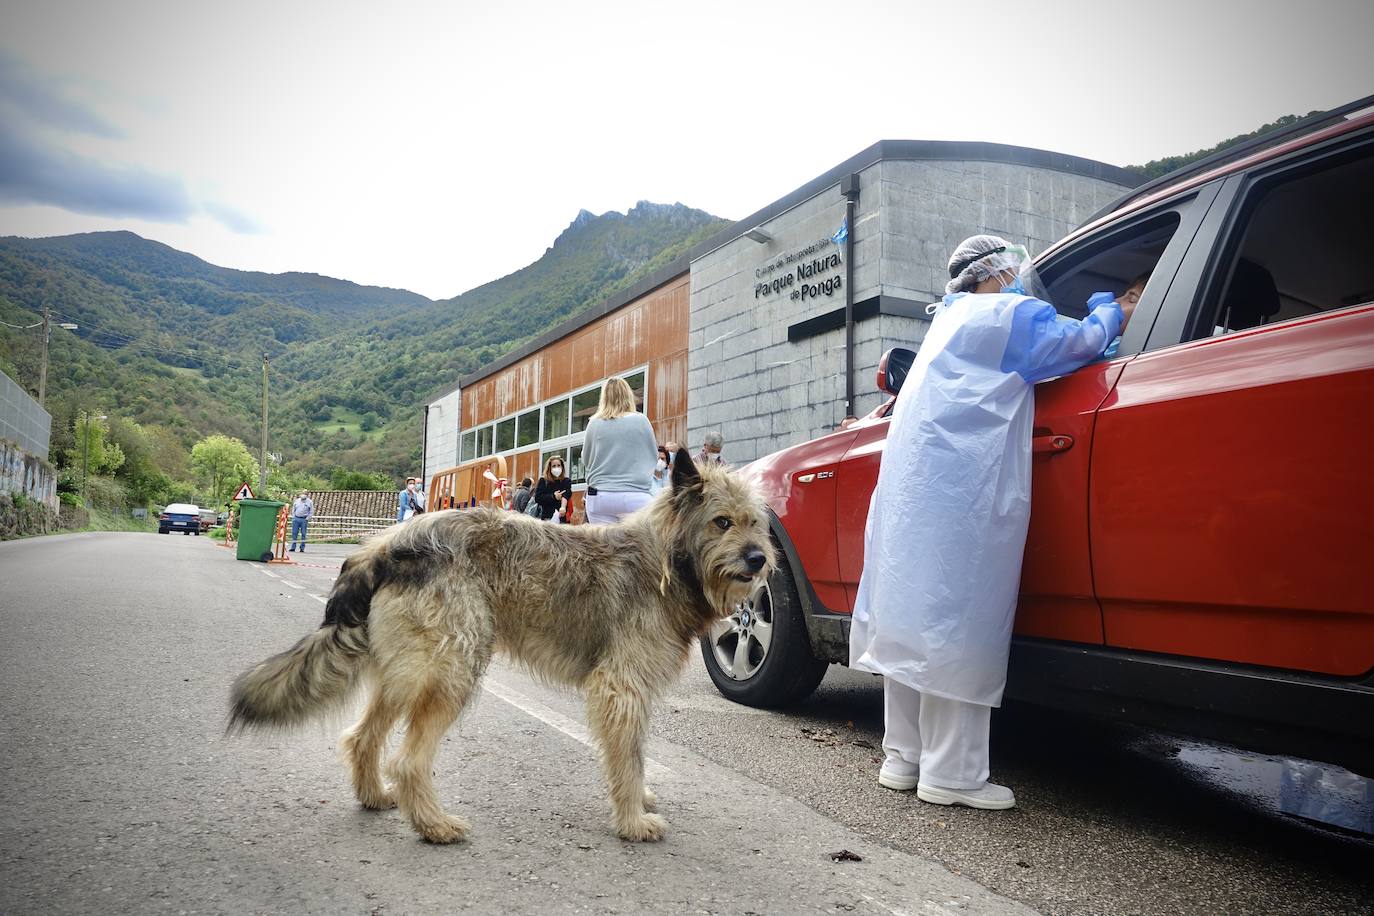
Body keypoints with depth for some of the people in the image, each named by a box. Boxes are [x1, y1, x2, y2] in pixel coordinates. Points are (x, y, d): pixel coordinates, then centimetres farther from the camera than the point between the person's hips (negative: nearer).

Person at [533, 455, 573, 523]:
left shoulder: (566, 481, 8)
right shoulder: (543, 481, 9)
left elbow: (566, 495, -11)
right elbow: (537, 498, -1)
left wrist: (563, 507, -31)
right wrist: (553, 496, -12)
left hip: (562, 517, 0)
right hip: (547, 517, 0)